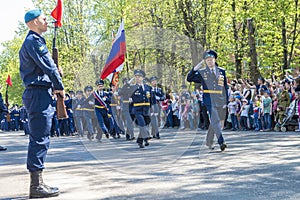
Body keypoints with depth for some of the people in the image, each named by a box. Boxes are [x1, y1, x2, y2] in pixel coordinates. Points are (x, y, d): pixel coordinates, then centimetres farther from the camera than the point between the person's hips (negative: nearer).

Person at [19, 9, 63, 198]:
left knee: (40, 139, 12)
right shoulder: (34, 41, -10)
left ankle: (37, 183, 16)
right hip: (39, 93, -11)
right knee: (40, 139, -11)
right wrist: (60, 87, -4)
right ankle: (36, 186, -9)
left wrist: (52, 87, 12)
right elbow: (48, 66, -14)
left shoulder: (29, 41, 23)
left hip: (37, 93, 11)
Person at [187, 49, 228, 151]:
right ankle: (221, 142, -22)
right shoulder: (202, 72, 4)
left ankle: (209, 142, 27)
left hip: (220, 100, 3)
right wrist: (195, 68, -12)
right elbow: (189, 78, -2)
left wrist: (225, 101, 5)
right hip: (209, 100, -3)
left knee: (214, 121, 12)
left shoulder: (222, 71, 9)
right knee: (215, 120, -16)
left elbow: (225, 87, 10)